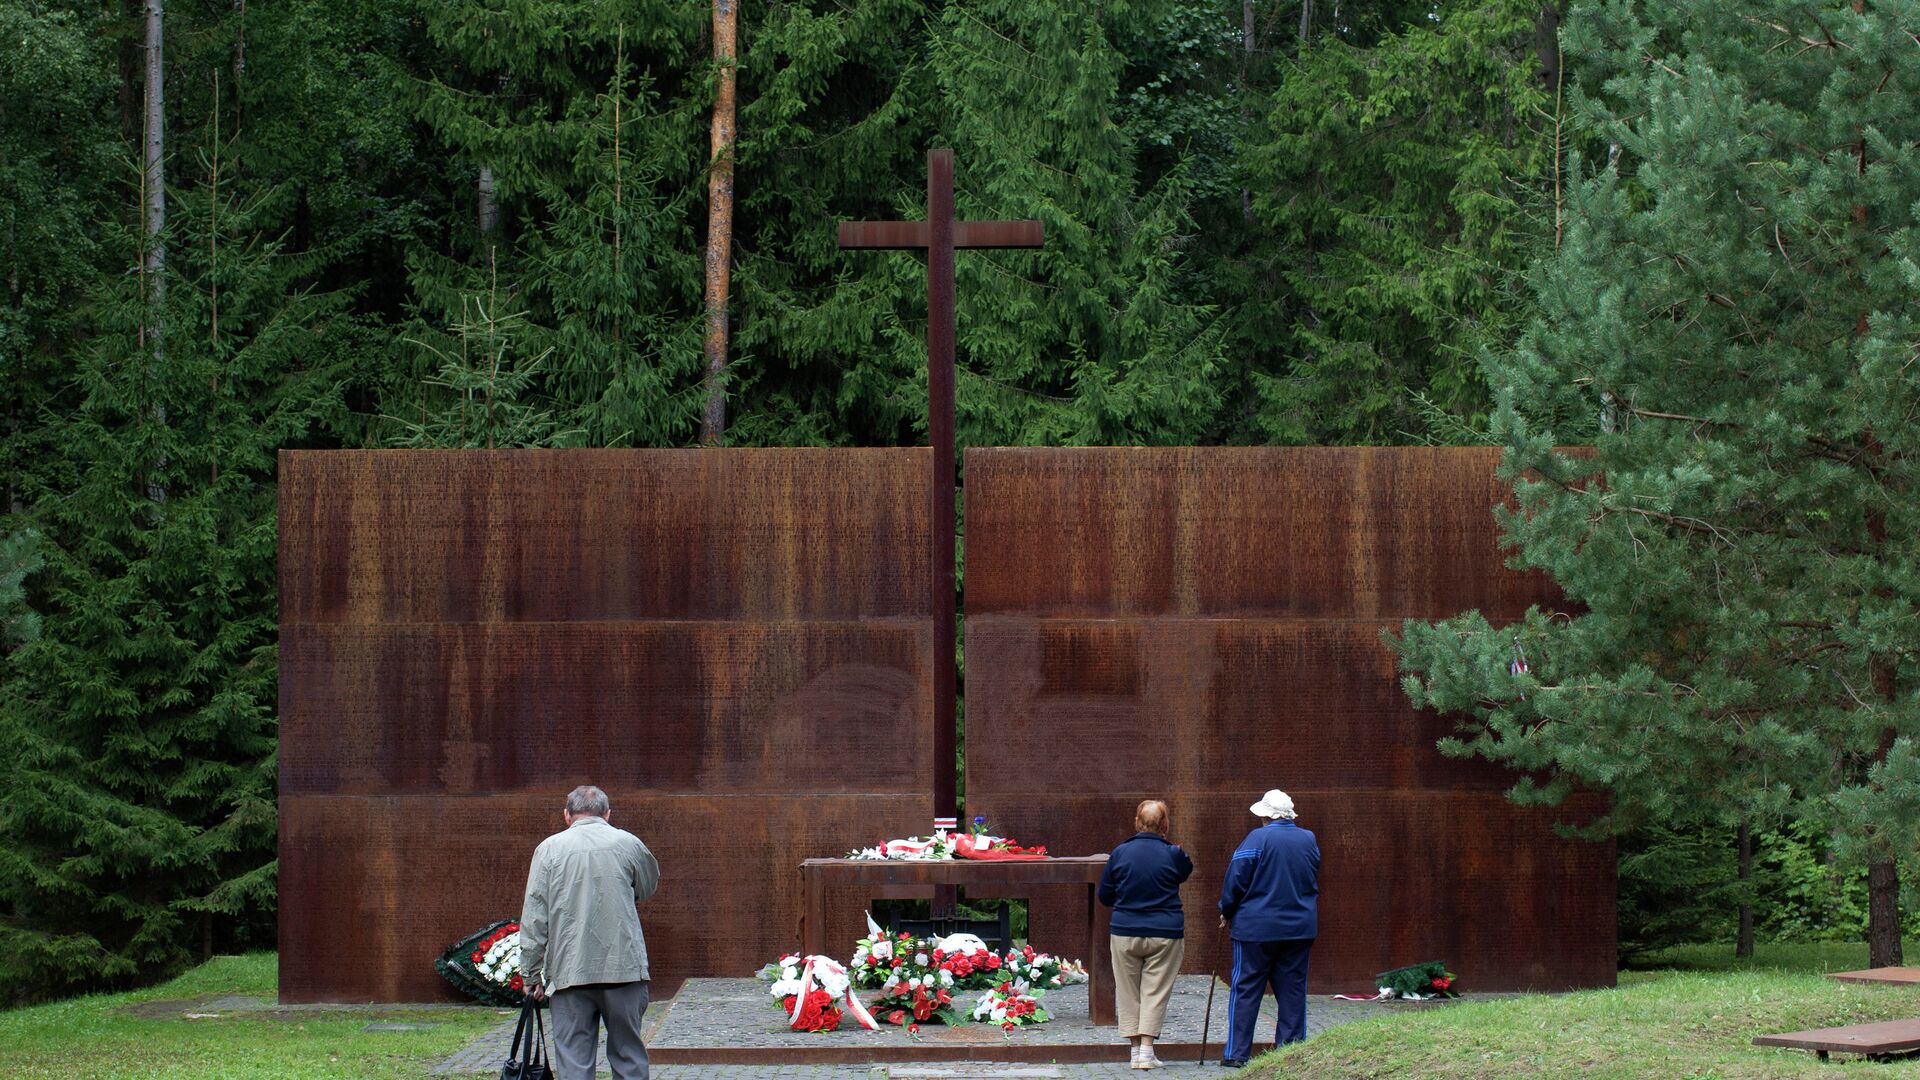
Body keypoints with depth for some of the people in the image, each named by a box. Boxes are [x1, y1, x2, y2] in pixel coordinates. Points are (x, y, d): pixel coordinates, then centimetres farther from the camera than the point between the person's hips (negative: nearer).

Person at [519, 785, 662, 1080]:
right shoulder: (628, 844, 3)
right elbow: (650, 886, 22)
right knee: (628, 1056, 9)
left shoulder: (549, 849, 3)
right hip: (623, 967, 0)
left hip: (568, 971, 0)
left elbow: (533, 918, 0)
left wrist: (531, 973, 4)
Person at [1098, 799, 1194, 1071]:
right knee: (1156, 993, 3)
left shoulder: (1120, 853, -3)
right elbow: (1187, 872, 17)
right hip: (1165, 934, -1)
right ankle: (1146, 1051, -4)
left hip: (1125, 933, 1)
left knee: (1128, 994, 11)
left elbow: (1104, 895, 6)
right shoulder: (1172, 854, -6)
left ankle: (1135, 1049, 11)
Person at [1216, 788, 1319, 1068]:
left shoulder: (1257, 839, -12)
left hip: (1257, 927, -4)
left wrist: (1227, 914, 6)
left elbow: (1235, 880, -8)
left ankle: (1237, 1053, 1)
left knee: (1246, 991, 2)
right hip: (1300, 927, 4)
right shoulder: (1309, 840, 5)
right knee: (1293, 990, 9)